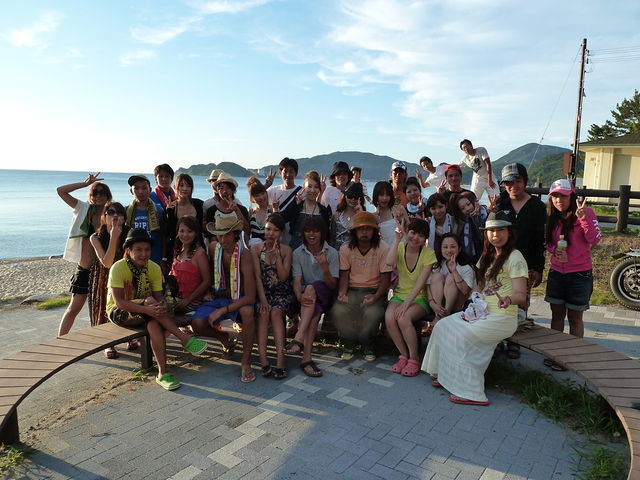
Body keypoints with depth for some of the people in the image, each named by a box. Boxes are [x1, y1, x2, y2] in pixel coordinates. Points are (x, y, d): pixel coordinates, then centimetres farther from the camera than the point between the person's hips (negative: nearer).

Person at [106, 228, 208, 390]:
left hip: (146, 313, 4)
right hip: (119, 312, -4)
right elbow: (119, 302, -25)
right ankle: (185, 339, -34)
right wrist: (147, 309, -39)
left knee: (154, 324, -34)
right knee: (150, 301, -35)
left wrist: (162, 305, -34)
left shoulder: (154, 268, -3)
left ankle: (162, 374, -32)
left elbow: (159, 295, -8)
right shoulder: (118, 268, -17)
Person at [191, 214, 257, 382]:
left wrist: (222, 310, -28)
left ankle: (246, 362, -20)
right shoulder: (213, 249, -6)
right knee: (197, 324, -22)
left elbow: (250, 297, -26)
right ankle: (222, 336, 14)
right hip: (217, 297, 4)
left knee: (247, 311, -38)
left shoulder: (244, 255, -22)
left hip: (238, 300, -4)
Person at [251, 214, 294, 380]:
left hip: (282, 293, 0)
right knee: (263, 313, -30)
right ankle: (263, 360, -35)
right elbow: (257, 277, -6)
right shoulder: (256, 249, 3)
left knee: (275, 312, -30)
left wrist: (277, 255, -12)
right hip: (263, 292, 0)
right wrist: (263, 300, -18)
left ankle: (280, 359, -36)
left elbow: (283, 277, -5)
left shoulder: (286, 250, 5)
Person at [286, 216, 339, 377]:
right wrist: (299, 296, -31)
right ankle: (306, 357, -41)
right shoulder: (298, 253, 2)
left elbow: (333, 285, -7)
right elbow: (297, 281, -8)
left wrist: (325, 268, -27)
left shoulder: (332, 253, -1)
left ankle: (298, 339, -45)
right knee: (314, 310, -34)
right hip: (307, 296, 1)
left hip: (325, 296, -1)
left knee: (312, 287, -34)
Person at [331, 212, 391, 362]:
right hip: (352, 289, 2)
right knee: (338, 311, -27)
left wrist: (375, 296, -24)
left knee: (372, 313, -33)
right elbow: (344, 275, 4)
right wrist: (342, 293, -16)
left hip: (374, 290, -2)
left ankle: (367, 347, -1)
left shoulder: (383, 249, -6)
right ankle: (349, 344, 2)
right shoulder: (346, 248, 2)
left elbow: (385, 278, -6)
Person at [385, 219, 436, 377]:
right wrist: (397, 239, -20)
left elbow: (420, 283, -15)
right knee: (389, 317, -28)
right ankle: (404, 355, -6)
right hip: (399, 294, 3)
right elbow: (389, 263, -22)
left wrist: (406, 303, -24)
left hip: (419, 298, -3)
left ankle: (414, 359, -11)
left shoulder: (429, 254, -7)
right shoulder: (400, 247, 0)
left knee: (403, 318, -31)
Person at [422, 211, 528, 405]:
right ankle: (446, 375, 1)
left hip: (502, 318, -8)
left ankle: (470, 392, -14)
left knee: (458, 336, -22)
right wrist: (474, 305, 6)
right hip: (482, 313, 8)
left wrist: (508, 299, -40)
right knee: (442, 325, -8)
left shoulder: (515, 258, -11)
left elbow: (521, 294, -19)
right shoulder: (487, 256, 14)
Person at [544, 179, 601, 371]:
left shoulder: (585, 212, -10)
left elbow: (594, 239, -20)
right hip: (556, 272, 5)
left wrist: (583, 218, -32)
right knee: (557, 314, 13)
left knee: (575, 317, 5)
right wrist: (555, 251, -7)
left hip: (579, 274, -5)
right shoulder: (553, 218, 7)